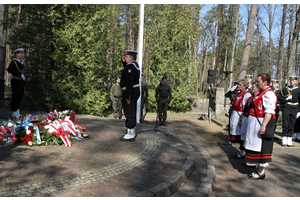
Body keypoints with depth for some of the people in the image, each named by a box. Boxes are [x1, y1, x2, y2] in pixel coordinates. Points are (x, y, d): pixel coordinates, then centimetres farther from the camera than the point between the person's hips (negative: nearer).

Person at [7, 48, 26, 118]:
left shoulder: (22, 63, 19)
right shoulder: (14, 62, -5)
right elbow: (9, 70, -21)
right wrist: (20, 74, -24)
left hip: (21, 82, 8)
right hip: (16, 82, -8)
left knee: (19, 98, 12)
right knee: (15, 98, -5)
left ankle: (18, 115, 20)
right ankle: (14, 114, 1)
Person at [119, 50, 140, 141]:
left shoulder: (130, 66, -18)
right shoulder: (135, 65, 13)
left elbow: (129, 82, -26)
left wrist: (128, 96, -26)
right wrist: (123, 62, 17)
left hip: (130, 93, -10)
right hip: (135, 92, 10)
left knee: (129, 113, -4)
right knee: (132, 113, 17)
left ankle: (130, 134, 3)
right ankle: (132, 132, 27)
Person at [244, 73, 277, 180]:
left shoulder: (269, 94, -17)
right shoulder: (262, 92, 14)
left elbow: (269, 112, -24)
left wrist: (263, 126, -28)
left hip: (262, 123, -10)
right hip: (255, 122, 10)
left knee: (261, 147, -1)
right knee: (256, 146, 14)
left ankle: (261, 172, 10)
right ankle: (258, 169, 25)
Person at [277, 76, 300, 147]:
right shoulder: (285, 89, 8)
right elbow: (279, 97, 7)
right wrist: (286, 99, -12)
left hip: (294, 109, 0)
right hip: (286, 108, 0)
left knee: (291, 125, 4)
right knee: (285, 125, 0)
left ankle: (289, 140, 11)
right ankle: (284, 140, 7)